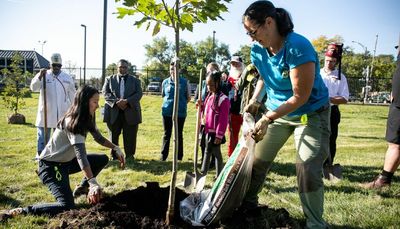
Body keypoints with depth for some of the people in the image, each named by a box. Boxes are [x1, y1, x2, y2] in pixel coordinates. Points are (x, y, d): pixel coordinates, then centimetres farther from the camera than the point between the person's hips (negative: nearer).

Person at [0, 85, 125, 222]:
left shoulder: (86, 119, 1)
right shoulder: (72, 122, -26)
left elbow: (98, 138, 17)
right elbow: (80, 154, -37)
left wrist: (116, 148, 2)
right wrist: (93, 182, -45)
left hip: (66, 161, 9)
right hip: (50, 165, -9)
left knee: (103, 160, 8)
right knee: (67, 207, -22)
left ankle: (82, 188, 26)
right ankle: (20, 211, -11)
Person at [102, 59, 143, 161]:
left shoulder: (135, 80, 12)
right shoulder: (109, 79, 13)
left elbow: (139, 94, 0)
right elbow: (105, 93, 1)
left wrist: (126, 101, -16)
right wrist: (116, 102, -16)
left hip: (130, 112, 0)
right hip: (113, 112, 1)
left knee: (130, 136, 2)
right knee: (113, 135, 6)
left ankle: (130, 155, 14)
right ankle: (114, 155, 18)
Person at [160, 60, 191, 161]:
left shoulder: (184, 82, -1)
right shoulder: (165, 82, 5)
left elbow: (188, 98, 6)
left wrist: (181, 104, 1)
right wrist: (170, 102, 10)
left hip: (180, 112, -2)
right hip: (167, 111, 2)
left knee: (179, 134, 8)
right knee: (167, 134, 8)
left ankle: (179, 157, 17)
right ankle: (163, 155, 16)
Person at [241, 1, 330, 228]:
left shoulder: (297, 47, -28)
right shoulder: (258, 51, -6)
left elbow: (300, 97, -26)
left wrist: (267, 119, -27)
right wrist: (254, 101, 2)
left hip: (311, 113, -6)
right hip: (278, 112, 7)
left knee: (308, 169, -15)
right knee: (257, 160, 10)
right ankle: (248, 203, 31)